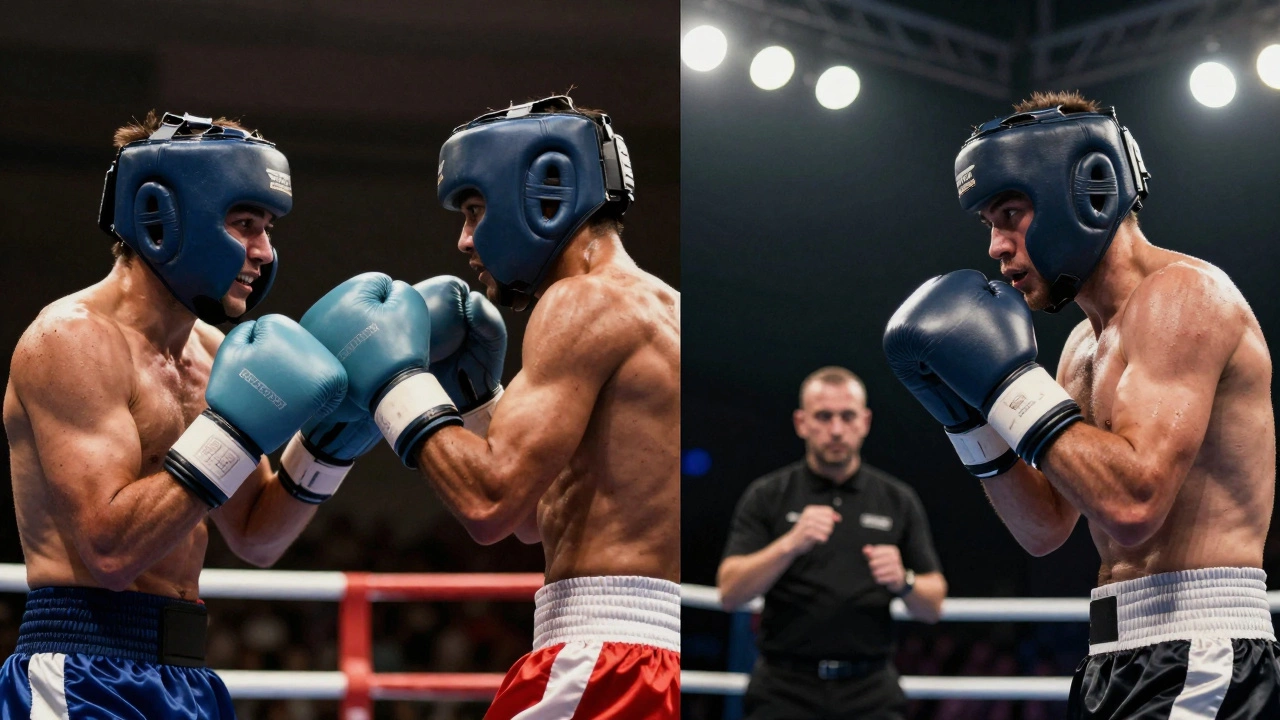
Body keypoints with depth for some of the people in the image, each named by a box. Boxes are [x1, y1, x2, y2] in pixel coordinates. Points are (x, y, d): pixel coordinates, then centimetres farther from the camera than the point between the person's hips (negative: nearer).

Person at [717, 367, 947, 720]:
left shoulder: (898, 500, 10)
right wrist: (790, 544, -21)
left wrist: (903, 582, -11)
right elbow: (730, 591, -7)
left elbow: (933, 606, 11)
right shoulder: (767, 497, 3)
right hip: (785, 691, -1)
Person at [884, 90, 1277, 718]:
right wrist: (967, 415, 8)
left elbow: (1132, 504, -23)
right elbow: (1044, 530, 20)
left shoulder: (1181, 295, -11)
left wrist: (1008, 383, -16)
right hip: (1115, 665, 9)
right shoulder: (1085, 344, 18)